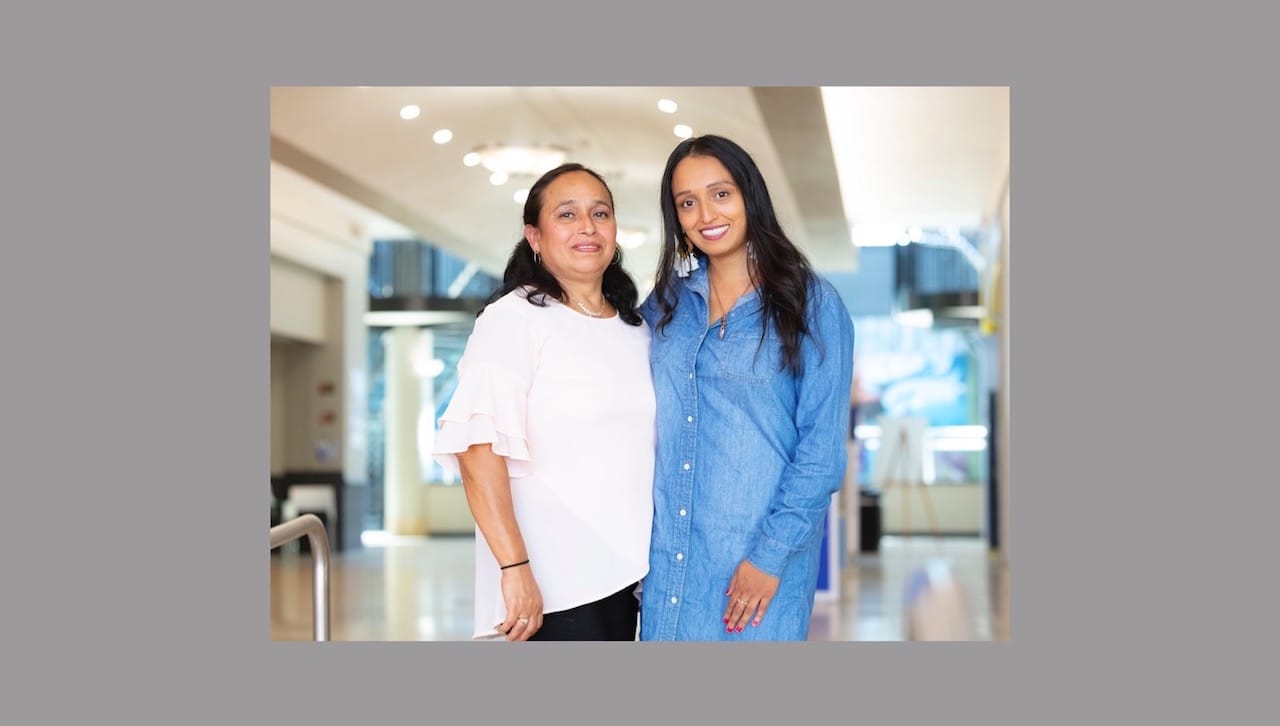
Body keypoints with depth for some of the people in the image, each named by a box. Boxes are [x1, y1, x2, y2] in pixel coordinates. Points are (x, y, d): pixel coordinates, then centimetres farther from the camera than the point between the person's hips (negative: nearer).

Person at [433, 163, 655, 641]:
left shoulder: (636, 330, 15)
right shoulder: (513, 318, -7)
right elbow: (478, 448, -16)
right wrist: (514, 567, -24)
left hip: (624, 570, 6)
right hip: (552, 584, -6)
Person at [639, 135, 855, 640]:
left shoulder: (812, 304, -5)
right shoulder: (664, 304, 8)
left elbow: (823, 449, -9)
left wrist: (771, 554, -14)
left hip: (762, 557, -4)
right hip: (667, 556, 4)